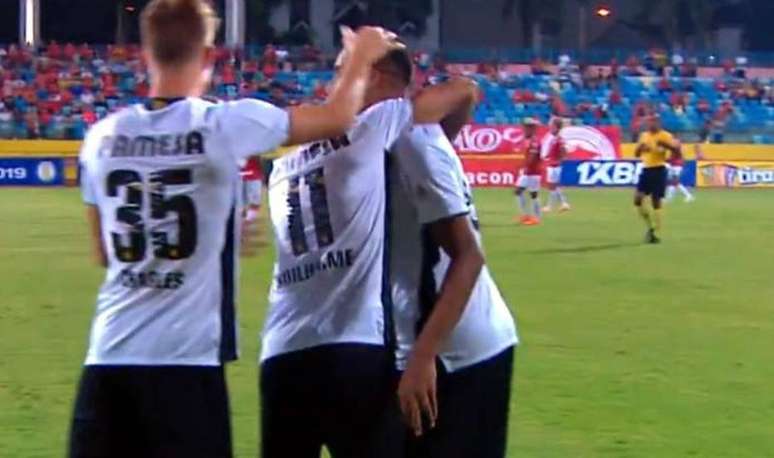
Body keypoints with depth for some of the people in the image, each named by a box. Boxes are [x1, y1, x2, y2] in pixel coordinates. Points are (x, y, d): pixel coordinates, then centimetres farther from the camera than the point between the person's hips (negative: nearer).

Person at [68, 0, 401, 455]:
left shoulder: (102, 137, 6)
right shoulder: (226, 125, -7)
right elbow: (338, 117, 3)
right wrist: (362, 56, 22)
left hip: (108, 357, 4)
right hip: (186, 359, -4)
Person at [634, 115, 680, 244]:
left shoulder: (665, 136, -6)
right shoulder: (644, 135, 12)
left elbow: (676, 149, -13)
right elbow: (637, 154, 17)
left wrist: (664, 145, -26)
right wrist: (641, 147, -4)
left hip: (659, 170, -6)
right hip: (646, 169, 6)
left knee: (656, 201, -4)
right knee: (638, 198, -5)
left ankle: (656, 234, 3)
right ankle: (650, 227, 12)